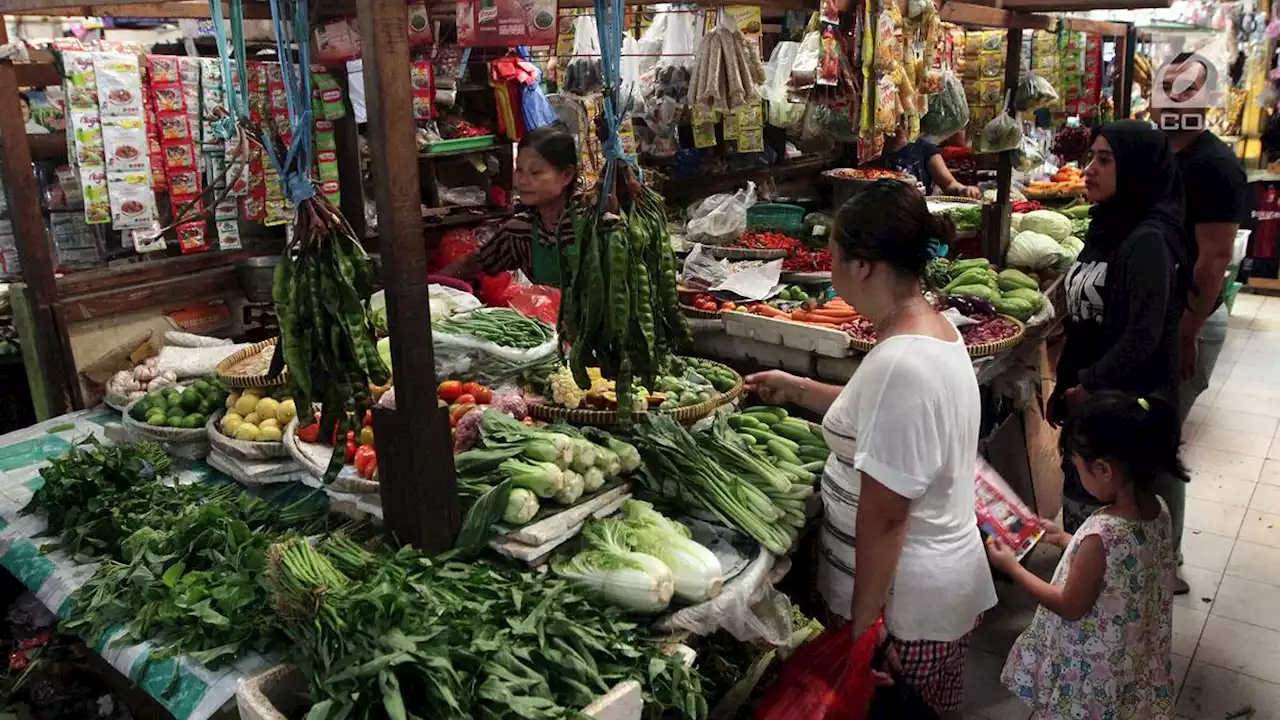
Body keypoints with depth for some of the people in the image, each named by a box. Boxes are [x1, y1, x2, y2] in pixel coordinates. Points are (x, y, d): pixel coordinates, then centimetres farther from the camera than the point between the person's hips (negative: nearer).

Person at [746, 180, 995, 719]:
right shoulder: (935, 328, 2)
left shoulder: (899, 364, -29)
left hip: (904, 597, -9)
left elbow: (884, 517, -25)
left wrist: (862, 623, -16)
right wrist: (798, 390, 19)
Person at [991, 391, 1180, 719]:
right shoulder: (1159, 509, -13)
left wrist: (1012, 567, -13)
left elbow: (1071, 606, -22)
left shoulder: (1102, 534, -36)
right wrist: (1064, 539, 12)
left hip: (1093, 666, -7)